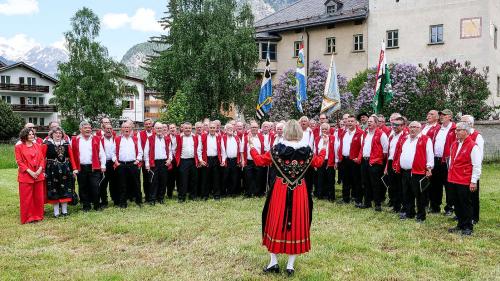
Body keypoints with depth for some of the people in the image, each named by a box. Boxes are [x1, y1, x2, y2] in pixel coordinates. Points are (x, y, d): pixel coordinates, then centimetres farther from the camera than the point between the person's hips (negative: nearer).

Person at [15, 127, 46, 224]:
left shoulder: (37, 145, 10)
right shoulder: (19, 147, -1)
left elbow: (42, 159, 8)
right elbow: (19, 162, -6)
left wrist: (40, 169, -8)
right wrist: (30, 171, -14)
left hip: (38, 175, 4)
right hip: (26, 175, -4)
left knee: (39, 197, 8)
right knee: (27, 198, 1)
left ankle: (37, 215, 21)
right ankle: (28, 217, 12)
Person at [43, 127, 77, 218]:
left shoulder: (66, 144, 6)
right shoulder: (47, 144, -2)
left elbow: (71, 157, 4)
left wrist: (74, 168, -4)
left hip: (65, 170, 3)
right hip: (52, 170, -3)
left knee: (65, 190, 7)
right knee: (54, 190, 4)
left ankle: (64, 210, 18)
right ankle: (56, 212, 13)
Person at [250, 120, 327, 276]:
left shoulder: (277, 149, -10)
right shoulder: (307, 150, -4)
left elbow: (259, 161, 0)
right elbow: (318, 163, 14)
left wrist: (252, 147, 14)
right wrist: (324, 147, 26)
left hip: (280, 191, -1)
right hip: (300, 192, 1)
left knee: (276, 224, 12)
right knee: (297, 224, 11)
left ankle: (273, 262, 17)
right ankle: (290, 265, 16)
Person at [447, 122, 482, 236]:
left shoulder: (473, 146, -11)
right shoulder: (454, 144, 12)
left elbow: (476, 166, -12)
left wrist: (473, 181, -14)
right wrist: (450, 174, 20)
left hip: (465, 182, -7)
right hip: (453, 180, 7)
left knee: (466, 204, 2)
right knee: (457, 204, 14)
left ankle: (468, 227, 14)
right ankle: (461, 225, 26)